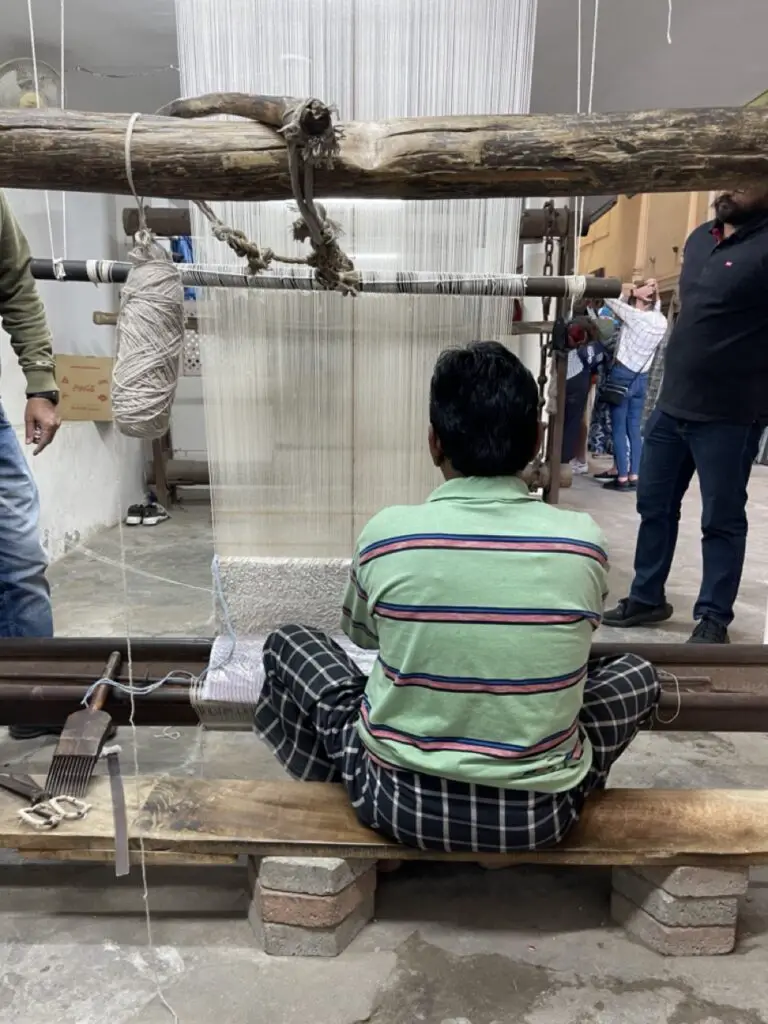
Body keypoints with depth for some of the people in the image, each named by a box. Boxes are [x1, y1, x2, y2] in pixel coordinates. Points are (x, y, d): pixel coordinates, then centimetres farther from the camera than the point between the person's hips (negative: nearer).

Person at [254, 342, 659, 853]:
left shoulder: (386, 534, -13)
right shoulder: (584, 541, -10)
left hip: (403, 800, -1)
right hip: (539, 812, 2)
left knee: (286, 644, 19)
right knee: (637, 673, 25)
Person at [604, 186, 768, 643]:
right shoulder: (699, 238, 13)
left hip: (728, 414, -7)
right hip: (671, 403, 7)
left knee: (721, 520, 5)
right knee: (654, 505, 14)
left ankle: (714, 617, 18)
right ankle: (647, 597, 29)